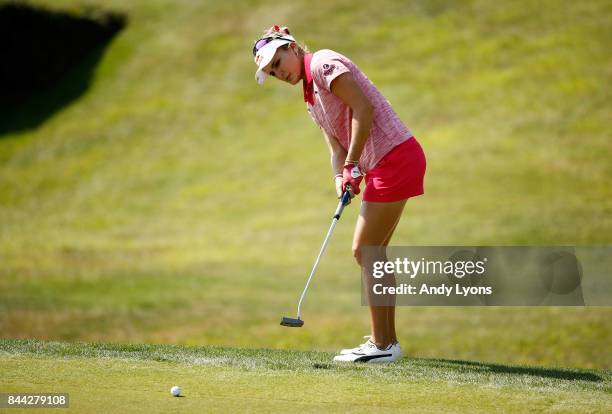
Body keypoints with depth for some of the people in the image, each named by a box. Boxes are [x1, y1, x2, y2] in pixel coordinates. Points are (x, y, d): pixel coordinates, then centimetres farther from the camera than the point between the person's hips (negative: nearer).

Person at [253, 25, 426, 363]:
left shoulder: (323, 63, -8)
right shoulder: (312, 100, 21)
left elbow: (363, 109, -18)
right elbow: (336, 146, 14)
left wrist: (352, 164, -15)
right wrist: (341, 177, -6)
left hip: (394, 156, -10)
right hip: (383, 166, 10)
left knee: (364, 250, -7)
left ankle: (383, 345, -4)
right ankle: (385, 340, 20)